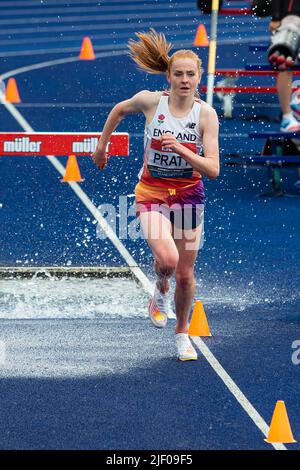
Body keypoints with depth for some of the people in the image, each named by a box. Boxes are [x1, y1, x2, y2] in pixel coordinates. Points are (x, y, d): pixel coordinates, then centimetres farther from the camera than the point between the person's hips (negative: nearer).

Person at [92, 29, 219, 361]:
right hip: (152, 193, -1)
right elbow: (119, 110, 11)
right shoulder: (150, 101, -12)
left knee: (185, 274, 8)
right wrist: (101, 146, 19)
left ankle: (182, 334, 32)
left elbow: (212, 170, -16)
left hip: (188, 195, 1)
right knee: (167, 259, -26)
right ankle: (160, 293, 10)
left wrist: (181, 149, -30)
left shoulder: (206, 114, -12)